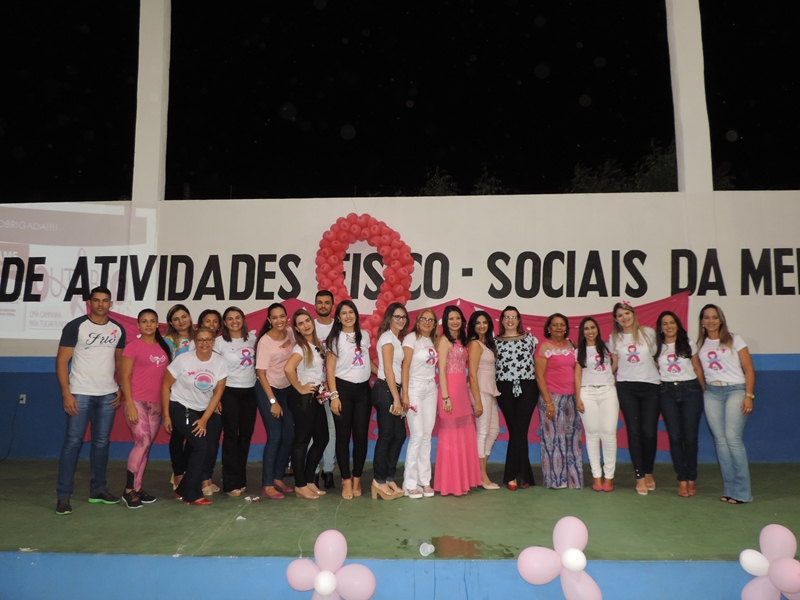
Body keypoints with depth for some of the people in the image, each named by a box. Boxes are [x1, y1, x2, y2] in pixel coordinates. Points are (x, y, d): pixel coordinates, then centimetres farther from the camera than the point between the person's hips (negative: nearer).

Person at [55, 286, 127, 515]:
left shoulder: (118, 330, 7)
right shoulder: (75, 326, -5)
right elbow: (62, 361, -6)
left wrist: (120, 389, 5)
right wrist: (66, 393, -13)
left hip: (108, 395, 4)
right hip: (80, 393, -4)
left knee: (102, 442, 10)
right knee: (73, 442, -2)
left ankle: (98, 489, 22)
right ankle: (63, 495, 5)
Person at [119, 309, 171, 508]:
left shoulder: (163, 347, 11)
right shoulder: (133, 346, -4)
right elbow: (125, 377, -7)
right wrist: (129, 404, -14)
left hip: (156, 403, 5)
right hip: (137, 401, -5)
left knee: (146, 446, 8)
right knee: (143, 442, -13)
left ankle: (137, 488, 17)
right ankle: (129, 490, -2)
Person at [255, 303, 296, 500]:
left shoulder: (290, 334, -3)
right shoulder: (265, 342, -17)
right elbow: (261, 374, -15)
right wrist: (273, 401, -16)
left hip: (287, 389, 6)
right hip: (267, 390, -5)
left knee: (289, 435, 5)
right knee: (275, 436, -8)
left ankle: (278, 478, 20)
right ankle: (267, 485, 2)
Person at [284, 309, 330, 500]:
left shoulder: (317, 344, 10)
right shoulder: (301, 347, -15)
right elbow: (288, 368, -32)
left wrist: (322, 383, 7)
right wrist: (299, 388, -21)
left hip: (316, 397, 8)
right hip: (303, 398, -8)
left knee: (322, 438, 11)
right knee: (302, 439, 0)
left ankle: (309, 480, 22)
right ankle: (300, 485, 11)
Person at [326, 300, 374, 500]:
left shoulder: (364, 335, 9)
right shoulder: (335, 338, -1)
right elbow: (330, 369, -5)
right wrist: (334, 396, -12)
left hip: (363, 389, 3)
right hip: (343, 388, -3)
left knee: (361, 436, 4)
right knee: (343, 436, 2)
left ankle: (357, 478, 18)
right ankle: (346, 480, 13)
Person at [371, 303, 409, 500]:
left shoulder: (396, 338, 18)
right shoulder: (387, 337, -9)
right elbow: (387, 369, -16)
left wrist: (399, 397, 9)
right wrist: (396, 398, -17)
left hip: (392, 390, 9)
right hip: (385, 390, -9)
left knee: (399, 435, 10)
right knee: (386, 436, -3)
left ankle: (389, 478, 19)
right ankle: (379, 480, 7)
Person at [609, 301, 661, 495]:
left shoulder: (649, 333, 5)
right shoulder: (614, 339, 8)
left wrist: (663, 377, 5)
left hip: (651, 386, -1)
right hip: (626, 387, 1)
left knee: (649, 432, -3)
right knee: (634, 431, 0)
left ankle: (649, 472, 18)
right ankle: (640, 476, 7)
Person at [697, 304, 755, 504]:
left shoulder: (734, 339, 5)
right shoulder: (700, 345, 13)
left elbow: (749, 369, 0)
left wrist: (748, 395, -9)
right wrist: (702, 393, 0)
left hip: (735, 390, -3)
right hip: (711, 393, 3)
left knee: (732, 437, -14)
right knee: (720, 440, -1)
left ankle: (742, 491, -7)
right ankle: (729, 489, 5)